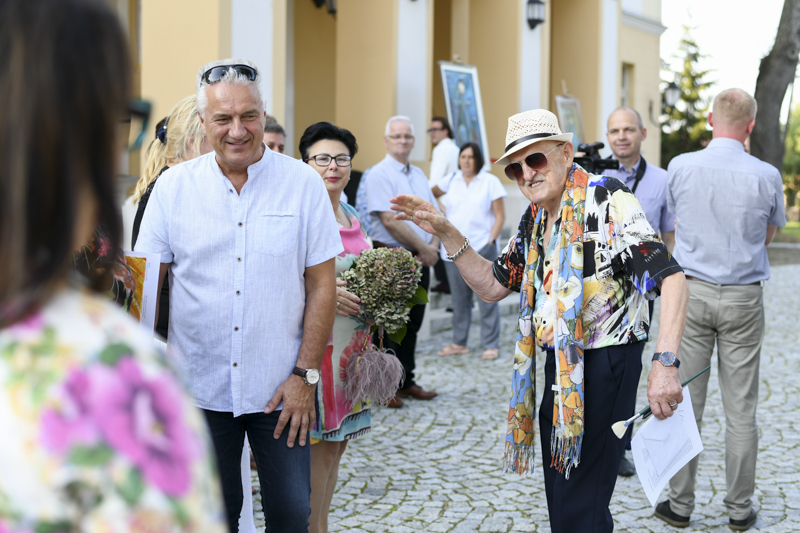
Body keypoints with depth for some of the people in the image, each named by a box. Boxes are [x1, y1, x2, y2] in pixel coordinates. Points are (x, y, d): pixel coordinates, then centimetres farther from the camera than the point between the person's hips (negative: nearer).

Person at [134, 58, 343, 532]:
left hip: (281, 389, -1)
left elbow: (322, 285, -1)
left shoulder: (303, 183, -3)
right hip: (199, 387, 1)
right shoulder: (173, 186, 0)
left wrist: (306, 374, -6)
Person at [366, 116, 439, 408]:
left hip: (420, 260, 7)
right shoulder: (379, 174, -9)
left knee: (412, 324, 12)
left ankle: (406, 382, 21)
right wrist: (423, 248, -12)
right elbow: (390, 220, -17)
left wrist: (433, 246, -2)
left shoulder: (419, 175, 16)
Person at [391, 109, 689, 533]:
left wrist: (665, 364, -34)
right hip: (557, 363, 8)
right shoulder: (535, 219, 11)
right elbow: (492, 286, 19)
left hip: (605, 364, -8)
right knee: (558, 497, 17)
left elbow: (671, 278, -24)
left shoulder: (607, 200, -16)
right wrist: (446, 233, 8)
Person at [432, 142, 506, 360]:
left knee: (487, 299, -4)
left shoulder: (490, 181, 1)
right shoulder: (452, 180, 10)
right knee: (459, 298, 10)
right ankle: (459, 343, 19)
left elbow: (500, 216, 0)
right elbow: (431, 194, 27)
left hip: (481, 248, -4)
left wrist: (491, 240, -10)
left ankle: (491, 345, 3)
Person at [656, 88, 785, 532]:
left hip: (691, 292, 1)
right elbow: (768, 236, 9)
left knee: (686, 403, 6)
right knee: (741, 408, 6)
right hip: (743, 298, 0)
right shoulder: (766, 176, -8)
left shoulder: (680, 167, -6)